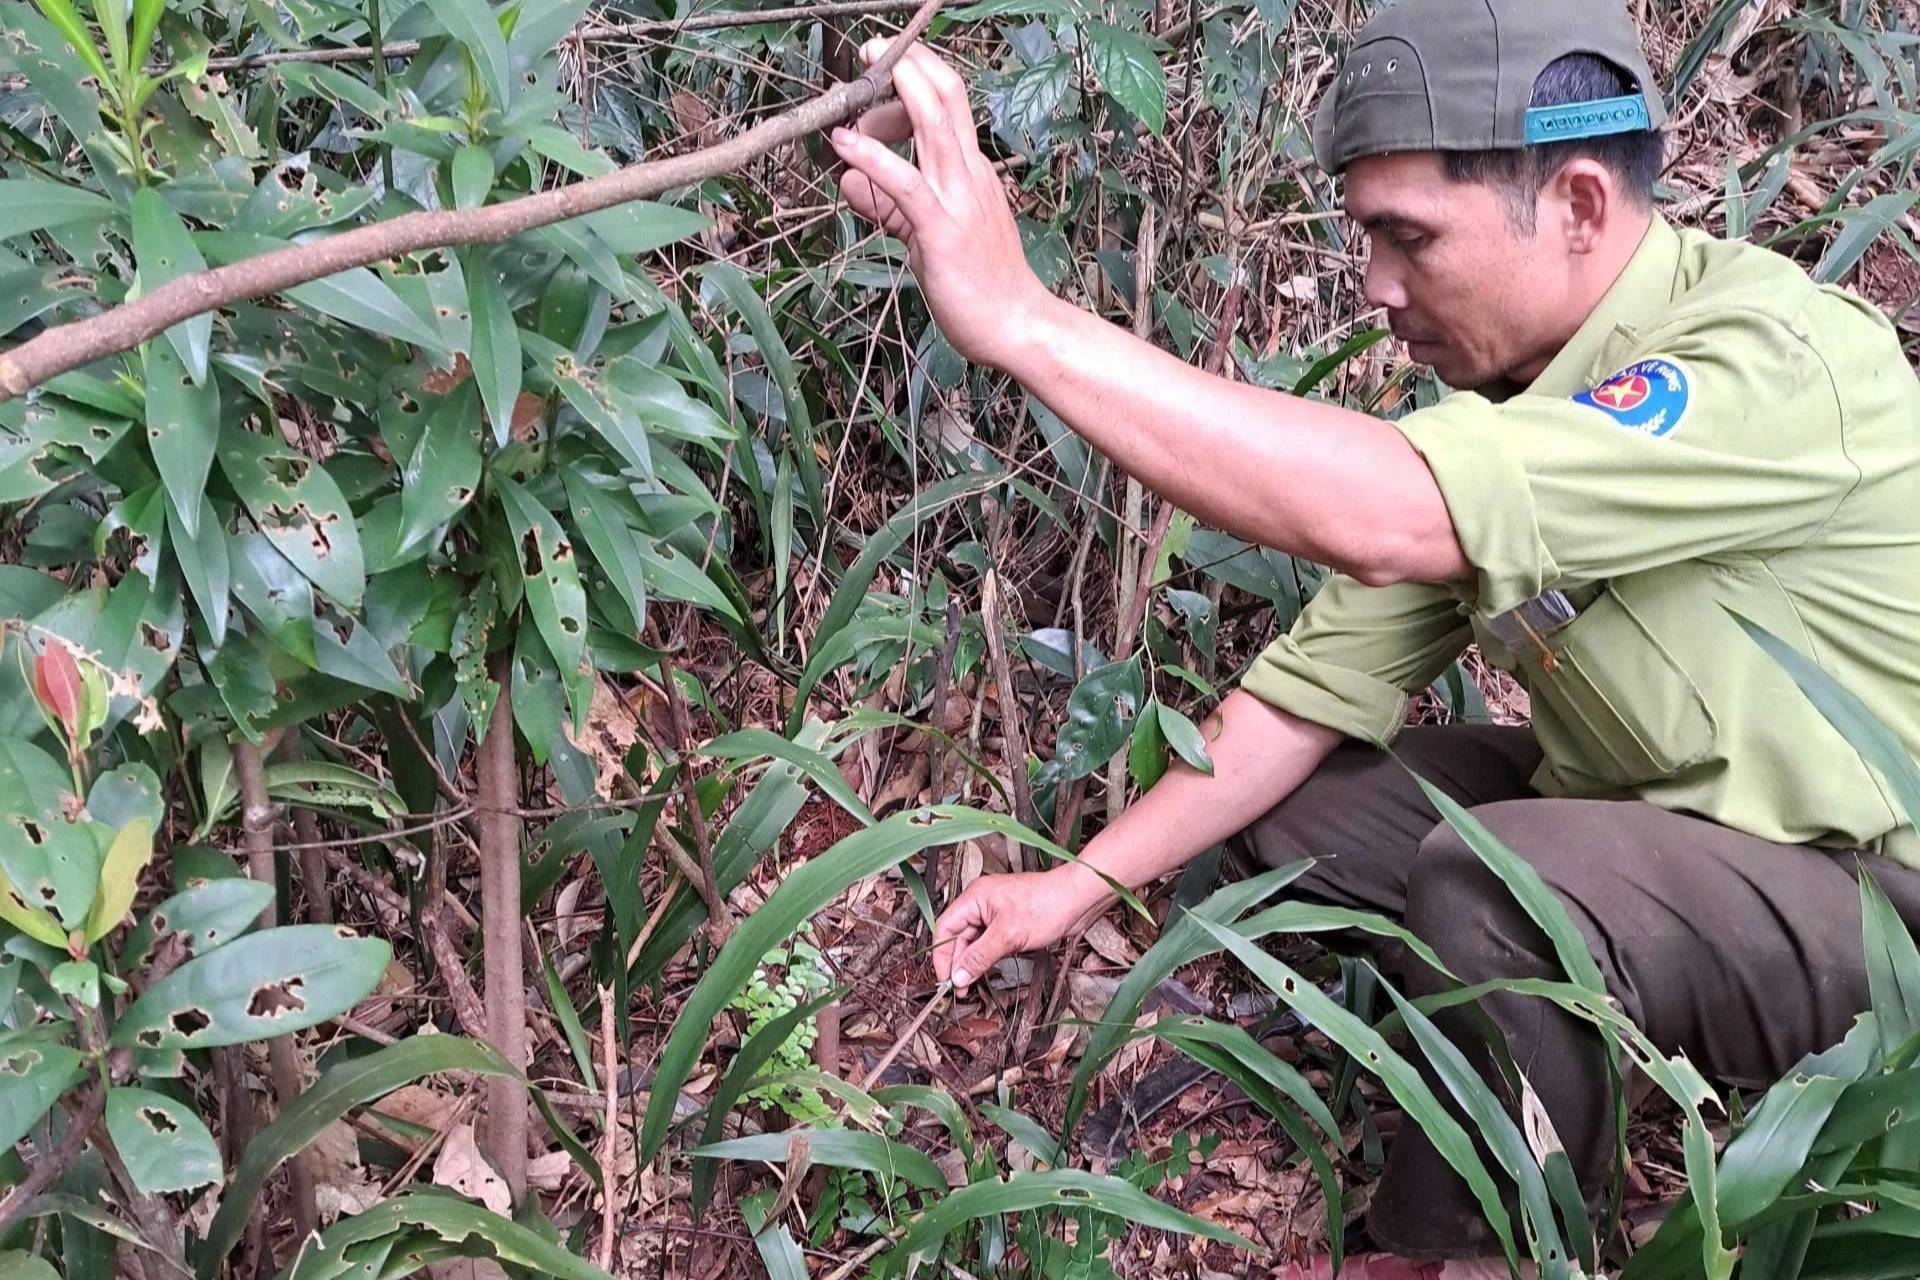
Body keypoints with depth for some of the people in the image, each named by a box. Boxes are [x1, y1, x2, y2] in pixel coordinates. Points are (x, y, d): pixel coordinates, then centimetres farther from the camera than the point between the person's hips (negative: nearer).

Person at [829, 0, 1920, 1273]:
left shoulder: (1779, 359, -30)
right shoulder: (1496, 385, -5)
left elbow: (1381, 522, -44)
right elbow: (1317, 687, -2)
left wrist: (1019, 313, -43)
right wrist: (1084, 882, -6)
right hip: (1637, 816, 8)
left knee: (1485, 880, -31)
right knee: (1283, 805, 2)